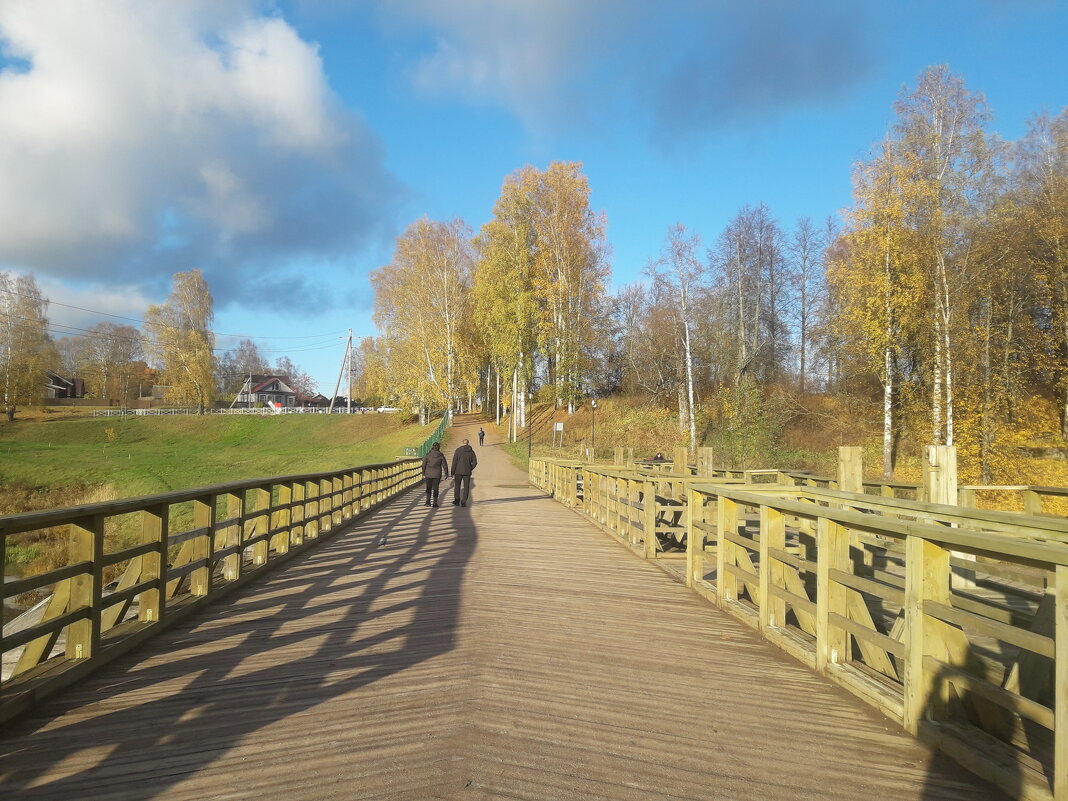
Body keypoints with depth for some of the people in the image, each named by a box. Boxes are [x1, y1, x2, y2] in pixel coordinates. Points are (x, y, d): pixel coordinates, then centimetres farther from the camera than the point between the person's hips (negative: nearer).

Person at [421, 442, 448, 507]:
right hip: (437, 474, 0)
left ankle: (428, 501, 4)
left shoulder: (428, 455, -4)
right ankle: (435, 503, 7)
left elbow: (424, 465, -3)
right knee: (435, 488, 8)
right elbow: (445, 465, -2)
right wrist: (446, 474, 7)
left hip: (428, 474, 0)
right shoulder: (441, 455, -5)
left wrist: (423, 474, 6)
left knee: (429, 487, 15)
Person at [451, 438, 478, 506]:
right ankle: (463, 502, 2)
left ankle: (457, 500, 18)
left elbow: (454, 461, -7)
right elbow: (475, 462, -1)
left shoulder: (458, 450, -4)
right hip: (467, 472, 1)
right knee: (466, 487, 8)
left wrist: (452, 472, -3)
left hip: (458, 471, -1)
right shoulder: (471, 451, 2)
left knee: (457, 485, 15)